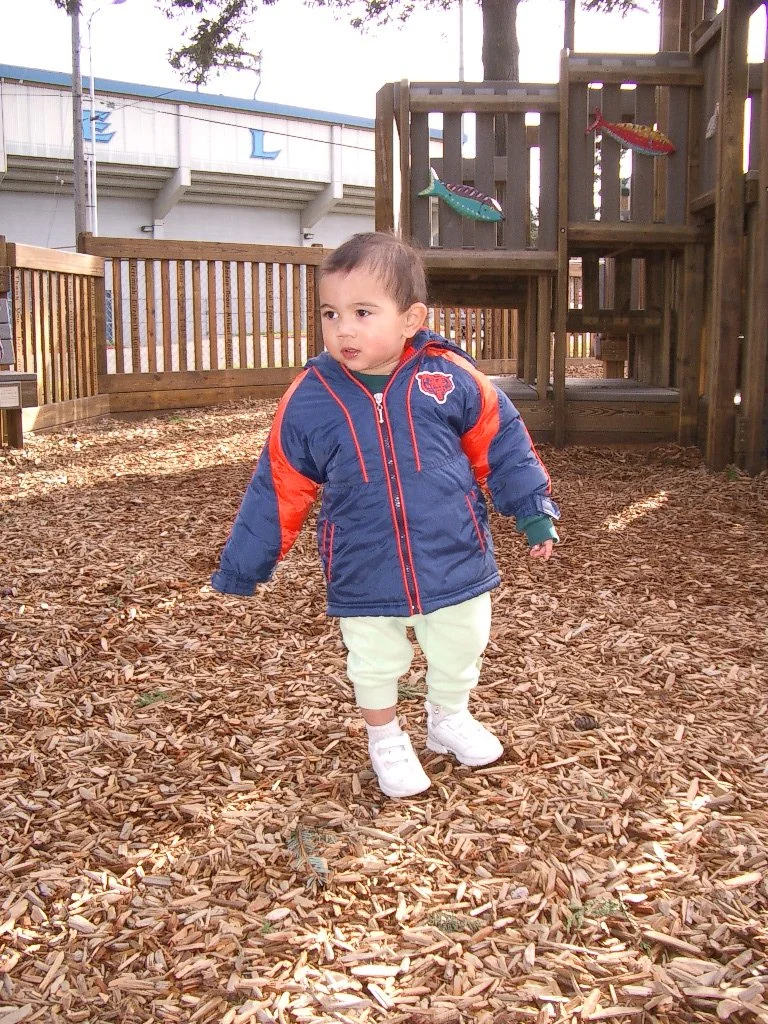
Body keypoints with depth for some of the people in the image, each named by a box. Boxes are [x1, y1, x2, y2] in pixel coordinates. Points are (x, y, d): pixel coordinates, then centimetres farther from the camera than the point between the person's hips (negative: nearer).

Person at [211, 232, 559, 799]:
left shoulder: (450, 377, -13)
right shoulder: (309, 400, -11)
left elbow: (501, 446, 0)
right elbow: (278, 491, -3)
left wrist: (534, 512, 4)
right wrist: (242, 568, 2)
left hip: (456, 562, 1)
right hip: (364, 578, 0)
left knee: (459, 653, 20)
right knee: (375, 664, 16)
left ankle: (449, 719, 51)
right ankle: (386, 741, 45)